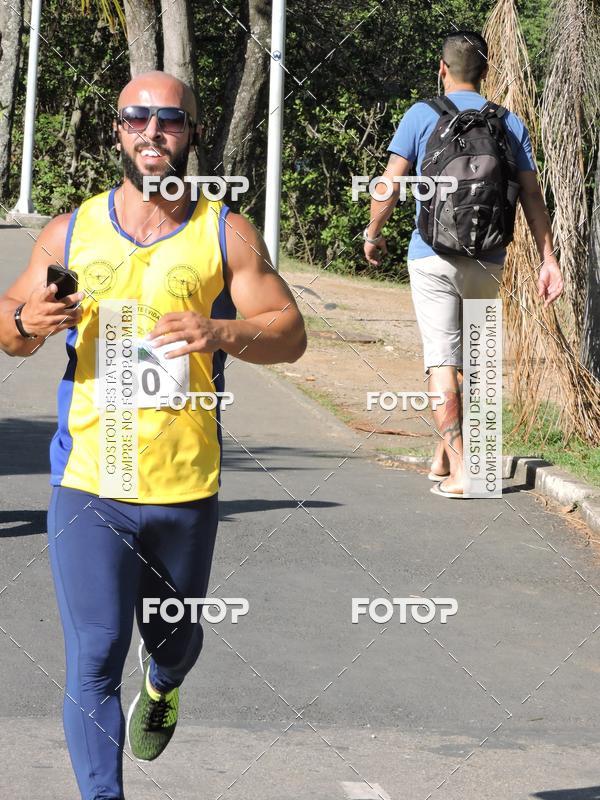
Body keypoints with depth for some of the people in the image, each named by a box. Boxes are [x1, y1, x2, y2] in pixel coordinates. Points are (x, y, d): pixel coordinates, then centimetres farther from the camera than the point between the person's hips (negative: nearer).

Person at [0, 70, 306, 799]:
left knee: (176, 642, 20)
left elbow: (290, 333, 0)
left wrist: (221, 334, -21)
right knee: (93, 663, -9)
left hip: (186, 486, 1)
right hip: (88, 486, -1)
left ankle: (160, 686, 55)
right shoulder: (70, 233, 6)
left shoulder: (225, 235, 3)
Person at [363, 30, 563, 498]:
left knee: (442, 361, -3)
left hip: (432, 256, -3)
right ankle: (443, 456, 25)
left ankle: (459, 468, -12)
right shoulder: (511, 125, 6)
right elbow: (532, 195, 1)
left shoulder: (422, 116, -1)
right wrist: (549, 259, 0)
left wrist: (373, 234, 12)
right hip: (488, 261, 3)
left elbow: (390, 184, -4)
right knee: (471, 359, 17)